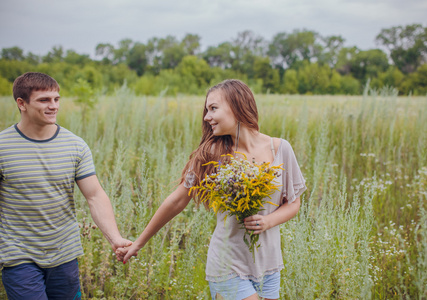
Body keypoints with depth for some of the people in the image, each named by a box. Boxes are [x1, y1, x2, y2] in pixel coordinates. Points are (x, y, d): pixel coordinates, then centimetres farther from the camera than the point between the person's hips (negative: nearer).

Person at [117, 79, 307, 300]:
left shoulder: (280, 149, -4)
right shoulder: (213, 154, -8)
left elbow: (293, 203, 7)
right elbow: (176, 201, -1)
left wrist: (268, 221, -14)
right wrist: (138, 244, 5)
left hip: (268, 263, 3)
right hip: (229, 266, -3)